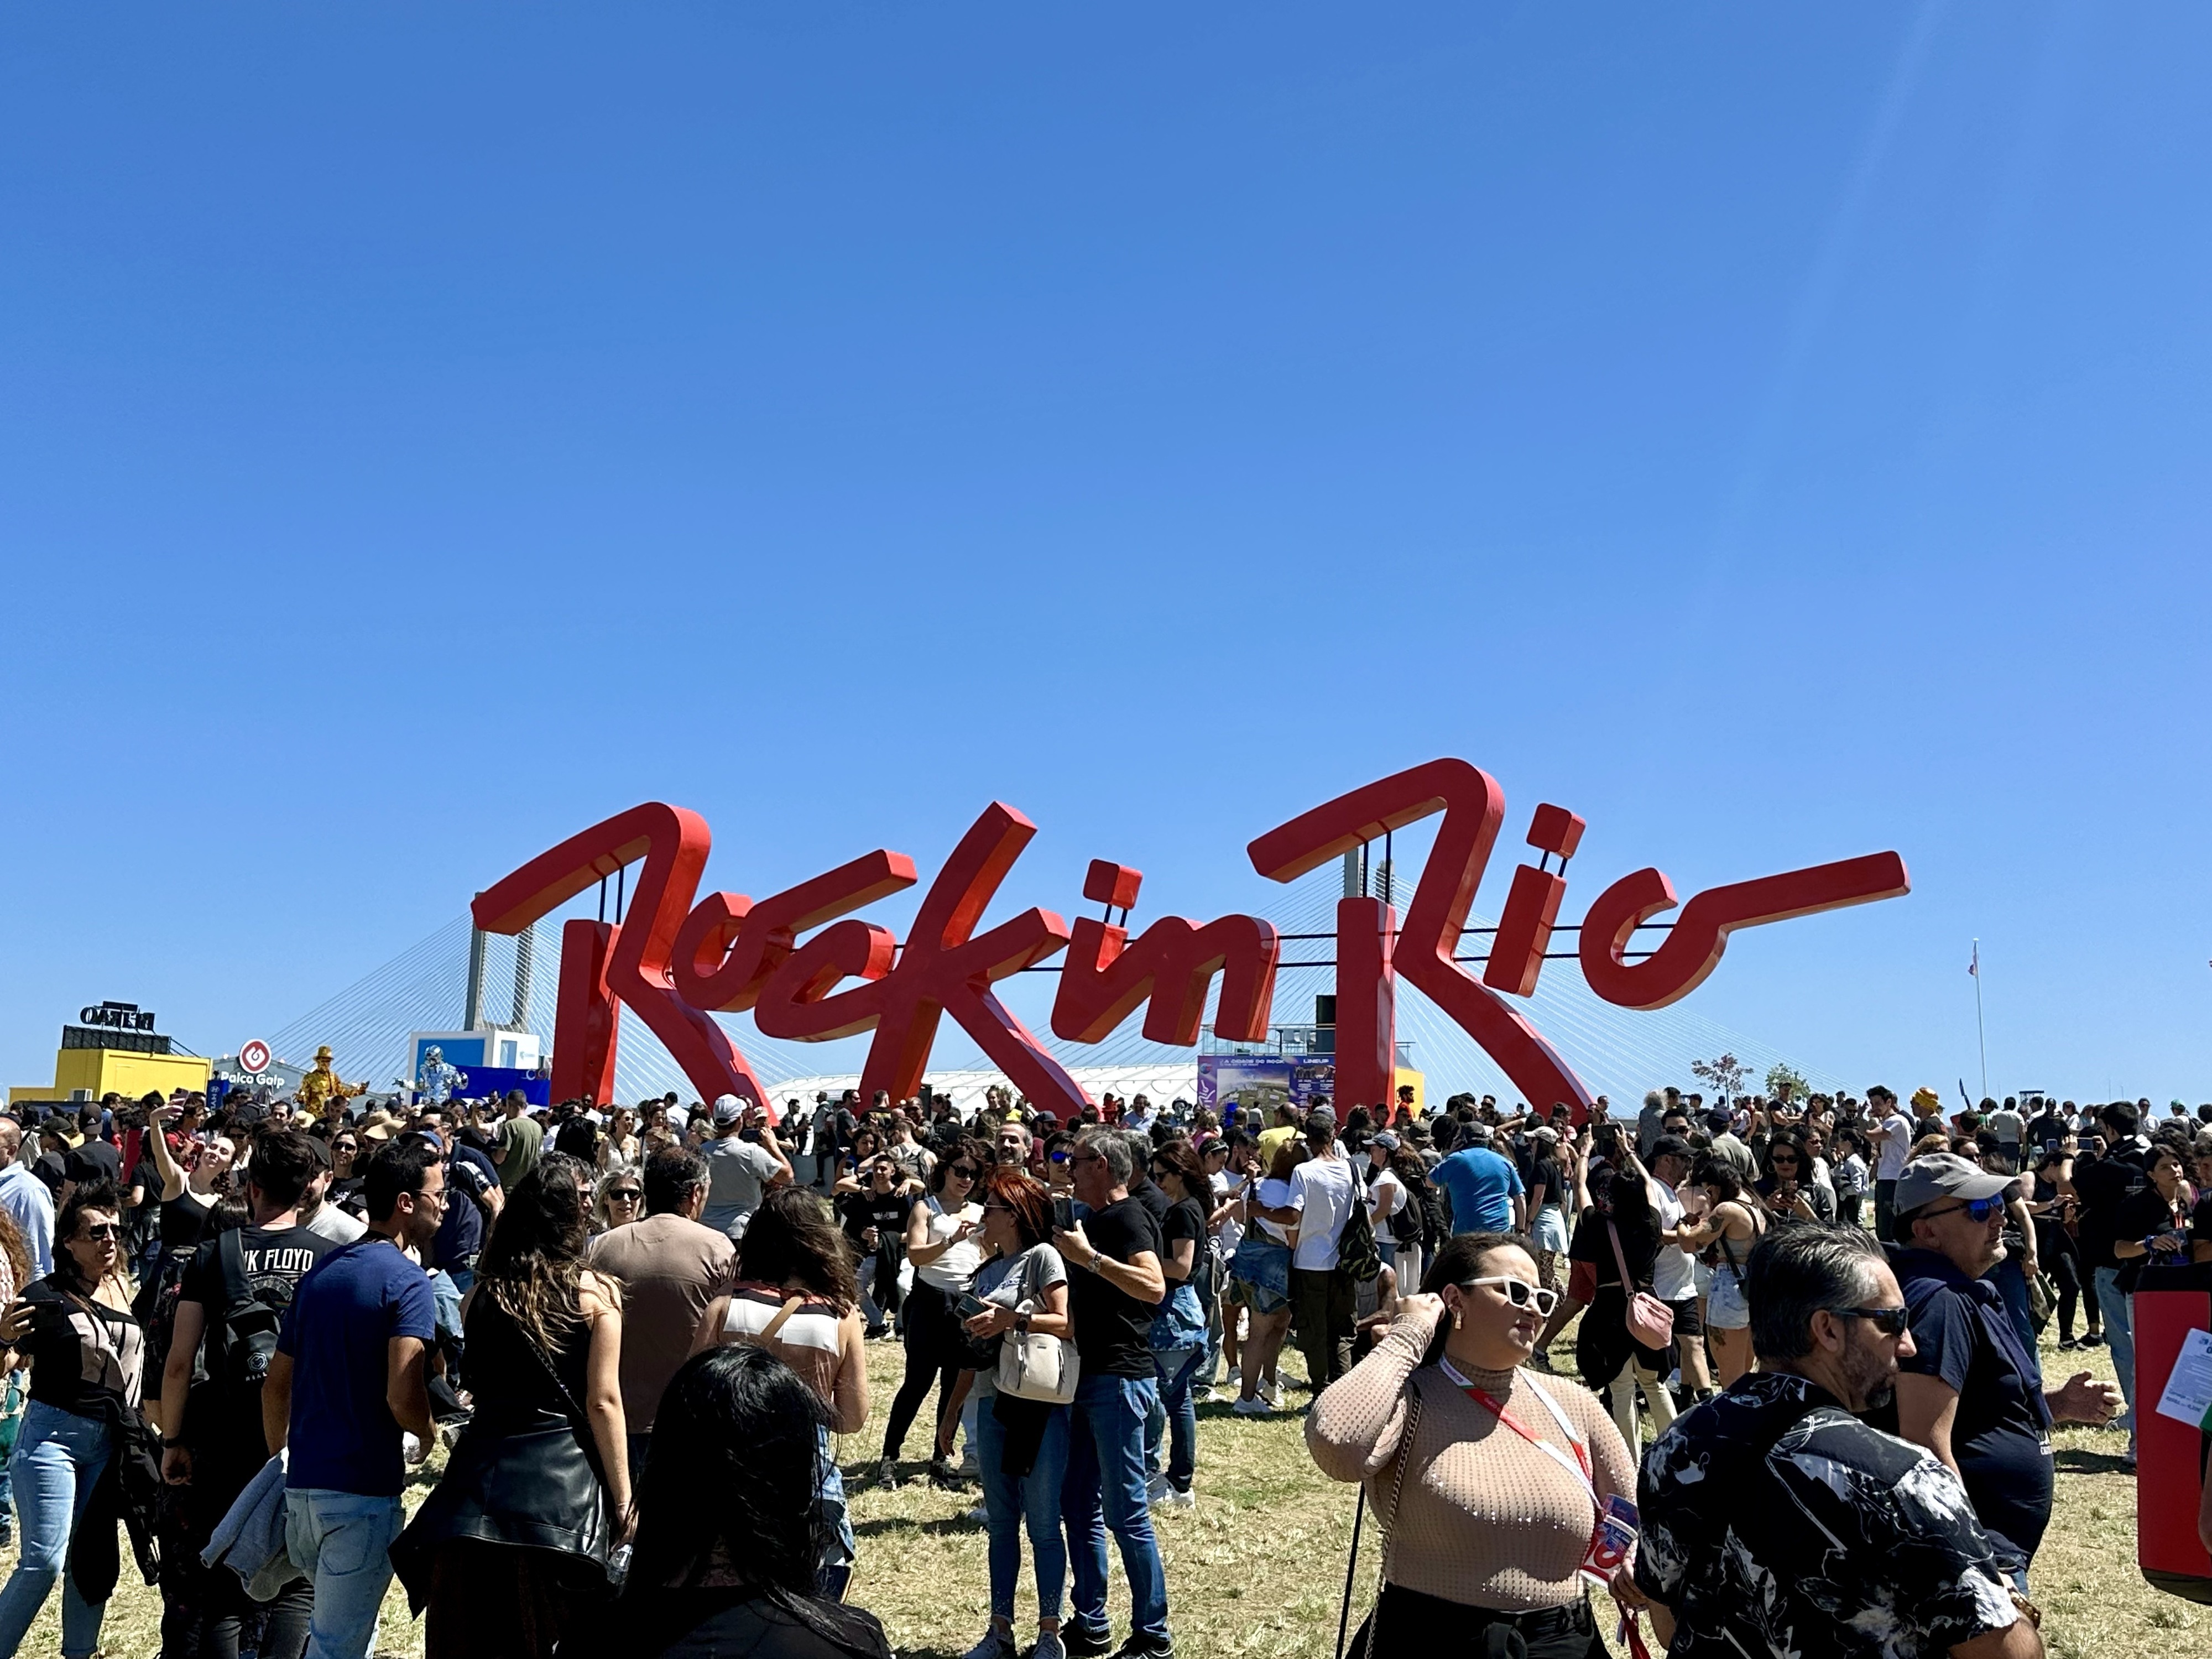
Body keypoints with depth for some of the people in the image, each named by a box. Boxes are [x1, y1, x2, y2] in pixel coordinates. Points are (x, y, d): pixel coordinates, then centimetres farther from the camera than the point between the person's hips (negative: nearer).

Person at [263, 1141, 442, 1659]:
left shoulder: (319, 1273, 10)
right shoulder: (407, 1280, -15)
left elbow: (276, 1385, 15)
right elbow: (402, 1398, -23)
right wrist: (433, 1437, -3)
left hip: (301, 1483, 8)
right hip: (363, 1488, -8)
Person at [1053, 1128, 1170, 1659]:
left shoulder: (1128, 1218, -13)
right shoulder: (1092, 1220, 15)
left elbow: (1155, 1287, -29)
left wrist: (1088, 1256, -30)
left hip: (1119, 1380, -10)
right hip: (1090, 1376, 10)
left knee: (1125, 1511, -3)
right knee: (1078, 1506, 13)